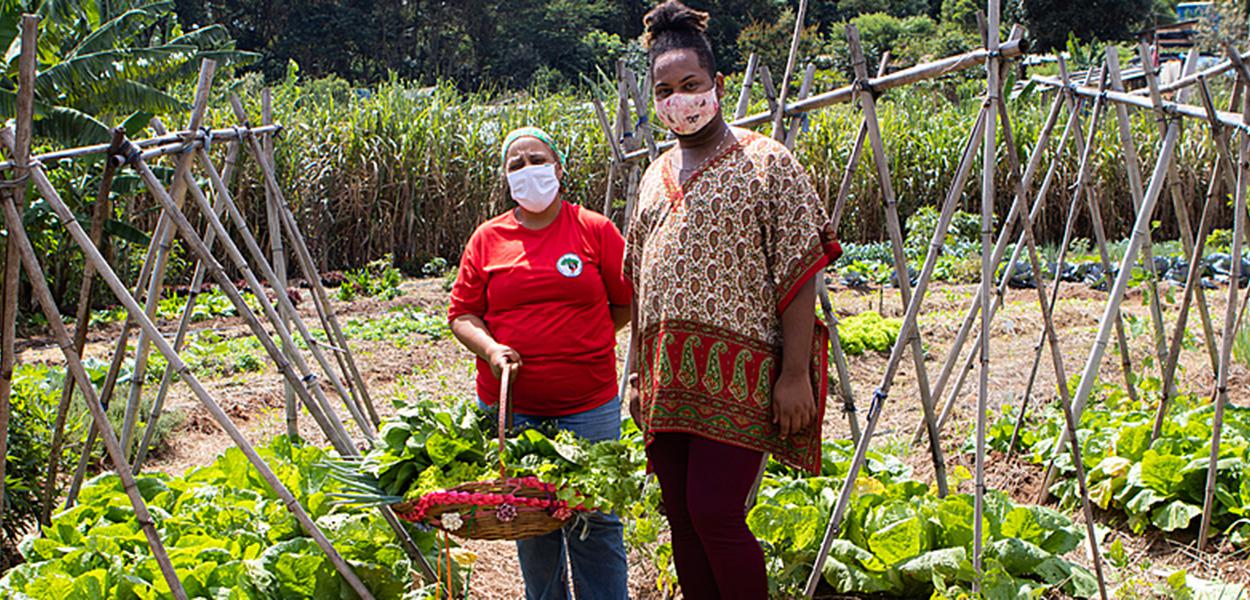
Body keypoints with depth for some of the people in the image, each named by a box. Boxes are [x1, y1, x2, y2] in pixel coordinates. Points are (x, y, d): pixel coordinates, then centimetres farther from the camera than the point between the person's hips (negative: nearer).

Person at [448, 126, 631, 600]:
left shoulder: (595, 231, 3)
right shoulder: (487, 239, 7)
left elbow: (627, 302, 8)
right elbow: (462, 313, 8)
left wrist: (580, 343, 3)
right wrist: (491, 348, -11)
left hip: (588, 406, -2)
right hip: (510, 406, 2)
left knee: (595, 522, 1)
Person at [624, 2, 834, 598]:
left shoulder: (765, 163, -2)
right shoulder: (656, 175, 17)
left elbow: (798, 275, -8)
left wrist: (795, 373, -14)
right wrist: (639, 374, 18)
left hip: (737, 372, -6)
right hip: (669, 379, 6)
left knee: (714, 514, -12)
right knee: (681, 516, 7)